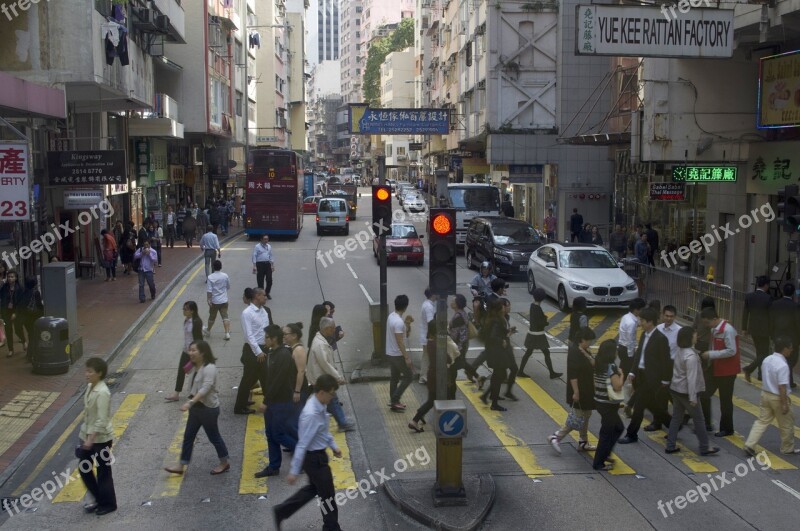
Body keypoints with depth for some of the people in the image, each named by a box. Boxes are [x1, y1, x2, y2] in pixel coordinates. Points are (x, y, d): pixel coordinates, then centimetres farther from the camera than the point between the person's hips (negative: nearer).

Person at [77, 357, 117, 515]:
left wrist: (90, 440, -25)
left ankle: (108, 504, 21)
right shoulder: (90, 387, 5)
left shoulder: (102, 393, -23)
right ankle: (99, 500, 30)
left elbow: (102, 420, -25)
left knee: (103, 472, 5)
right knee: (84, 470, 15)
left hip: (101, 439, -9)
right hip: (88, 435, 9)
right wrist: (86, 437, 17)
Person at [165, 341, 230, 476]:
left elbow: (205, 388, -33)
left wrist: (190, 403, -41)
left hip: (208, 409, -9)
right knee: (188, 436, 10)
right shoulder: (196, 367, 7)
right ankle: (181, 466, 17)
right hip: (196, 407, 9)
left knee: (213, 437, 5)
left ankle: (224, 464, 23)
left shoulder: (209, 368, -23)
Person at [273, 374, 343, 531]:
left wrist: (333, 446, 15)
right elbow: (302, 445, -28)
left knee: (314, 488, 26)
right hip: (314, 458, -9)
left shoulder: (320, 405, -5)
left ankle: (281, 511, 35)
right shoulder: (311, 414, -33)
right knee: (327, 495, 10)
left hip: (318, 454, 9)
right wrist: (294, 471, -23)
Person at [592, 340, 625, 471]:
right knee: (607, 433, 4)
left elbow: (595, 384, 12)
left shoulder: (598, 365, 5)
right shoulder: (611, 367, -20)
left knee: (618, 428, 23)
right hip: (609, 405, -9)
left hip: (599, 402, 9)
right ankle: (598, 463, 11)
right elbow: (617, 386, -24)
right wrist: (621, 375, -9)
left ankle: (603, 455, 27)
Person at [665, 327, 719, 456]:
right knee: (699, 420, 6)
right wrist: (693, 397, -22)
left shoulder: (679, 351, 3)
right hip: (686, 392, -8)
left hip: (676, 389, 8)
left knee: (676, 417, 14)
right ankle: (705, 448, 15)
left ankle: (670, 446, 16)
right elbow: (691, 378, -24)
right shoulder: (691, 356, -23)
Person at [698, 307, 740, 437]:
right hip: (715, 368, 8)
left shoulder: (728, 330, -21)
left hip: (727, 370, -8)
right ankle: (705, 423, 21)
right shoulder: (714, 329, 5)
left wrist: (711, 355, -23)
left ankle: (727, 429, 19)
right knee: (704, 394, 7)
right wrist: (707, 355, -1)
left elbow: (732, 351, -25)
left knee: (725, 400, 4)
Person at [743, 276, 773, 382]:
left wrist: (744, 328, 10)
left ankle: (761, 375, 23)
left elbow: (745, 313, 3)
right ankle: (748, 369, -13)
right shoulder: (768, 298, -15)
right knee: (764, 353, 4)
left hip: (753, 328, 6)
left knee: (759, 352, 18)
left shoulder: (749, 296, -1)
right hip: (764, 329, -6)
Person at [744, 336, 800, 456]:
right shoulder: (783, 365, -24)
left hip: (765, 394, 7)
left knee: (762, 421, 12)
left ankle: (750, 445, 3)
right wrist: (785, 404, -19)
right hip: (778, 398, -7)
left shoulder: (767, 360, 1)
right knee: (786, 424, 13)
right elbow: (782, 387, -24)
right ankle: (788, 448, 28)